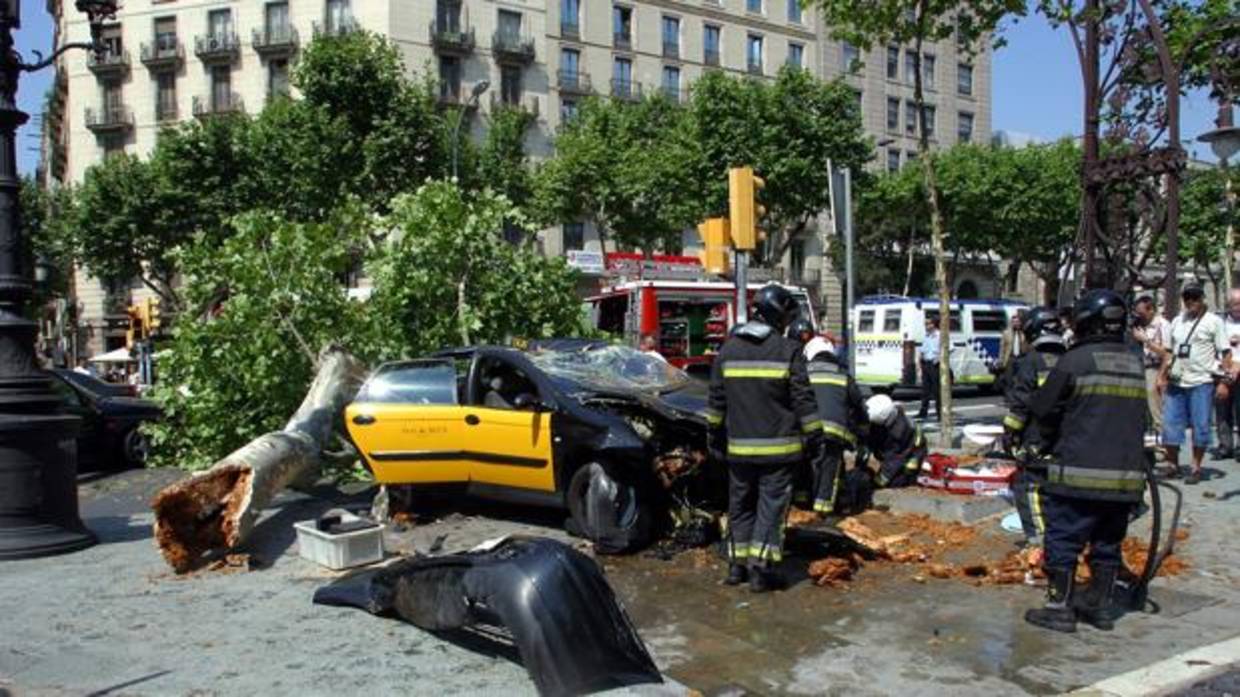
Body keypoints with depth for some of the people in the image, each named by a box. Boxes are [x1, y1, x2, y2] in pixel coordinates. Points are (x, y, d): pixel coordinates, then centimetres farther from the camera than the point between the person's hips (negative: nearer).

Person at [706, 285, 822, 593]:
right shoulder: (788, 350, -9)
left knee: (741, 504, 16)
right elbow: (803, 400, -8)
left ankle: (738, 563, 21)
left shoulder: (728, 348, 4)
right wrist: (814, 437, 0)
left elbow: (716, 399, 9)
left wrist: (714, 435, 18)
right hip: (779, 447, -4)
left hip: (739, 447, 4)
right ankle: (761, 568, 1)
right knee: (771, 505, 3)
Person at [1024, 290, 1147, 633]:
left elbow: (1043, 409, -4)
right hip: (1126, 475, 6)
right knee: (1108, 542, 16)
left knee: (1064, 540, 3)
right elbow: (1139, 418, 15)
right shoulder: (1136, 364, 10)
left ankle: (1059, 608, 7)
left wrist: (1052, 443, 16)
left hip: (1080, 473, -6)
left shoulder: (1075, 360, -10)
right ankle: (1101, 606, 25)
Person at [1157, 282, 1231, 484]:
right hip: (1175, 383, 4)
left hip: (1201, 383, -4)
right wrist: (1162, 376, 11)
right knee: (1170, 423, 5)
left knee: (1200, 426, 1)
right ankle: (1172, 464, 17)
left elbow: (1226, 352, -3)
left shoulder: (1213, 321, 0)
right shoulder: (1177, 321, 15)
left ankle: (1196, 467, 11)